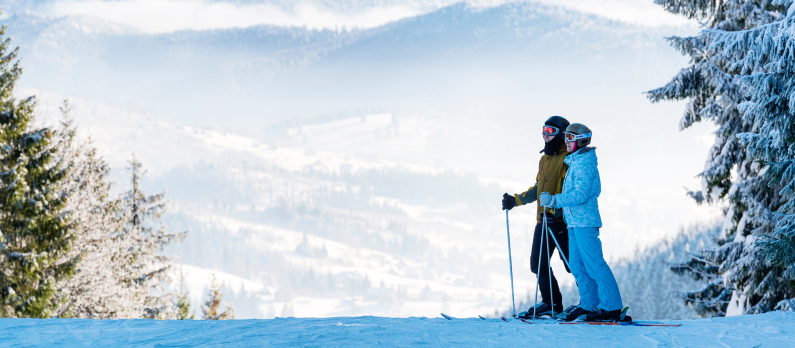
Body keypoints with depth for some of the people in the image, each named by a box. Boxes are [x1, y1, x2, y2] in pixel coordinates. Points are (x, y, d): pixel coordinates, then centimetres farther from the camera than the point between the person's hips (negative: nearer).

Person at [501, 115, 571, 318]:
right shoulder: (544, 160, 18)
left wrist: (555, 211, -27)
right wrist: (516, 200, 21)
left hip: (561, 220, -9)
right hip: (543, 221, 9)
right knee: (538, 263, 8)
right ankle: (551, 303, 17)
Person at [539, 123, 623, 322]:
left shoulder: (585, 163, -13)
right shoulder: (575, 162, 17)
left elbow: (581, 194, -22)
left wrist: (554, 199, -21)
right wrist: (554, 201, 15)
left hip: (584, 221, -10)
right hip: (575, 222, 10)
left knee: (594, 264, -9)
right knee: (577, 265, 12)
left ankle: (612, 307, -6)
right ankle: (589, 304, 19)